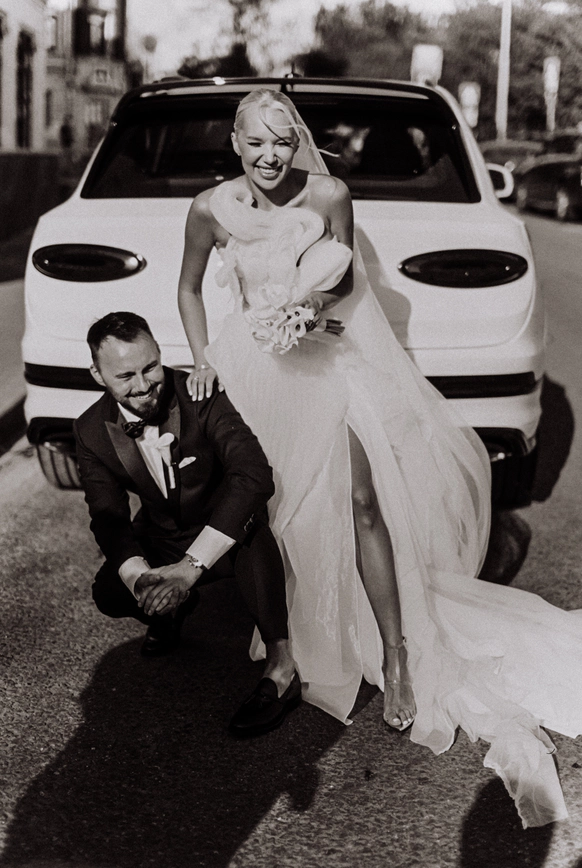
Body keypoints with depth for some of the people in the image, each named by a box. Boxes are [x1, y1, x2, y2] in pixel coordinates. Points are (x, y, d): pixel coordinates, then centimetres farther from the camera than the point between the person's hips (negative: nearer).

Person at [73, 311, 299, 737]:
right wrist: (140, 578, -37)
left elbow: (255, 475, -39)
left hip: (231, 540, -4)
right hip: (163, 540, 4)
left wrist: (190, 568, -45)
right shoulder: (92, 431, -13)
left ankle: (282, 666, -33)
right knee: (110, 594, -22)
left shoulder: (204, 396, -28)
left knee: (248, 512, -37)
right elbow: (109, 518, -14)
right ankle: (172, 608, 14)